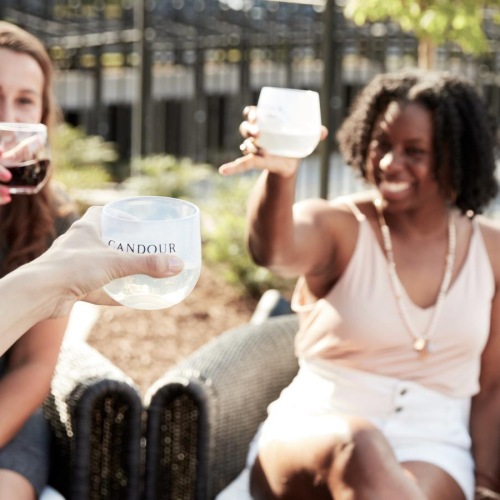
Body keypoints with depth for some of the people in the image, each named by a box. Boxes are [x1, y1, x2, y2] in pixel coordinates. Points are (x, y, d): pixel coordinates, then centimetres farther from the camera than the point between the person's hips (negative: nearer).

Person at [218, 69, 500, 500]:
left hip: (432, 447, 1)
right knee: (359, 444, -38)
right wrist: (279, 173, -49)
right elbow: (273, 252, -28)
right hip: (313, 432, -1)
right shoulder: (336, 226, -3)